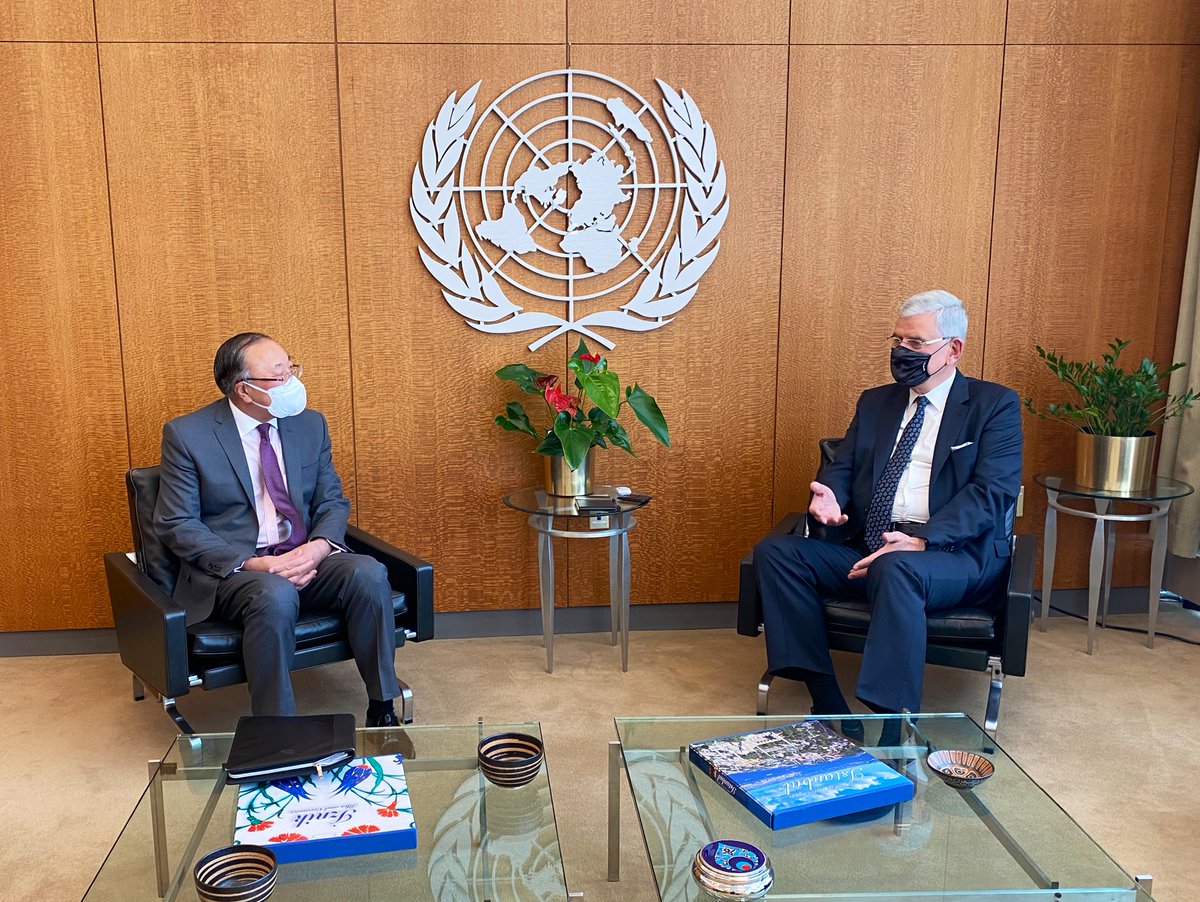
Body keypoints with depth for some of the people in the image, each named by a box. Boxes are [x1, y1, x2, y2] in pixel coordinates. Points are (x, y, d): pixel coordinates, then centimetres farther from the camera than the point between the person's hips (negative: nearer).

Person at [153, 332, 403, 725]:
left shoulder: (310, 424, 8)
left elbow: (332, 501, 12)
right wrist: (252, 563, -20)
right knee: (276, 596, -37)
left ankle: (382, 709, -14)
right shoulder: (187, 435, -5)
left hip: (305, 559, 4)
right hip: (231, 569, -4)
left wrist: (320, 546, -13)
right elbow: (177, 524, -6)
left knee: (369, 572, -26)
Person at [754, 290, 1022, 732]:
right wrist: (828, 496, -10)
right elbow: (842, 468, 16)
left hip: (953, 554, -5)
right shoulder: (875, 402, 21)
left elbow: (993, 492, -8)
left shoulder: (994, 405, 5)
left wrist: (922, 540, -23)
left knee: (896, 569, -39)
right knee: (775, 552, -18)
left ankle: (895, 734, -33)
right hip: (866, 548, 6)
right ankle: (828, 708, -20)